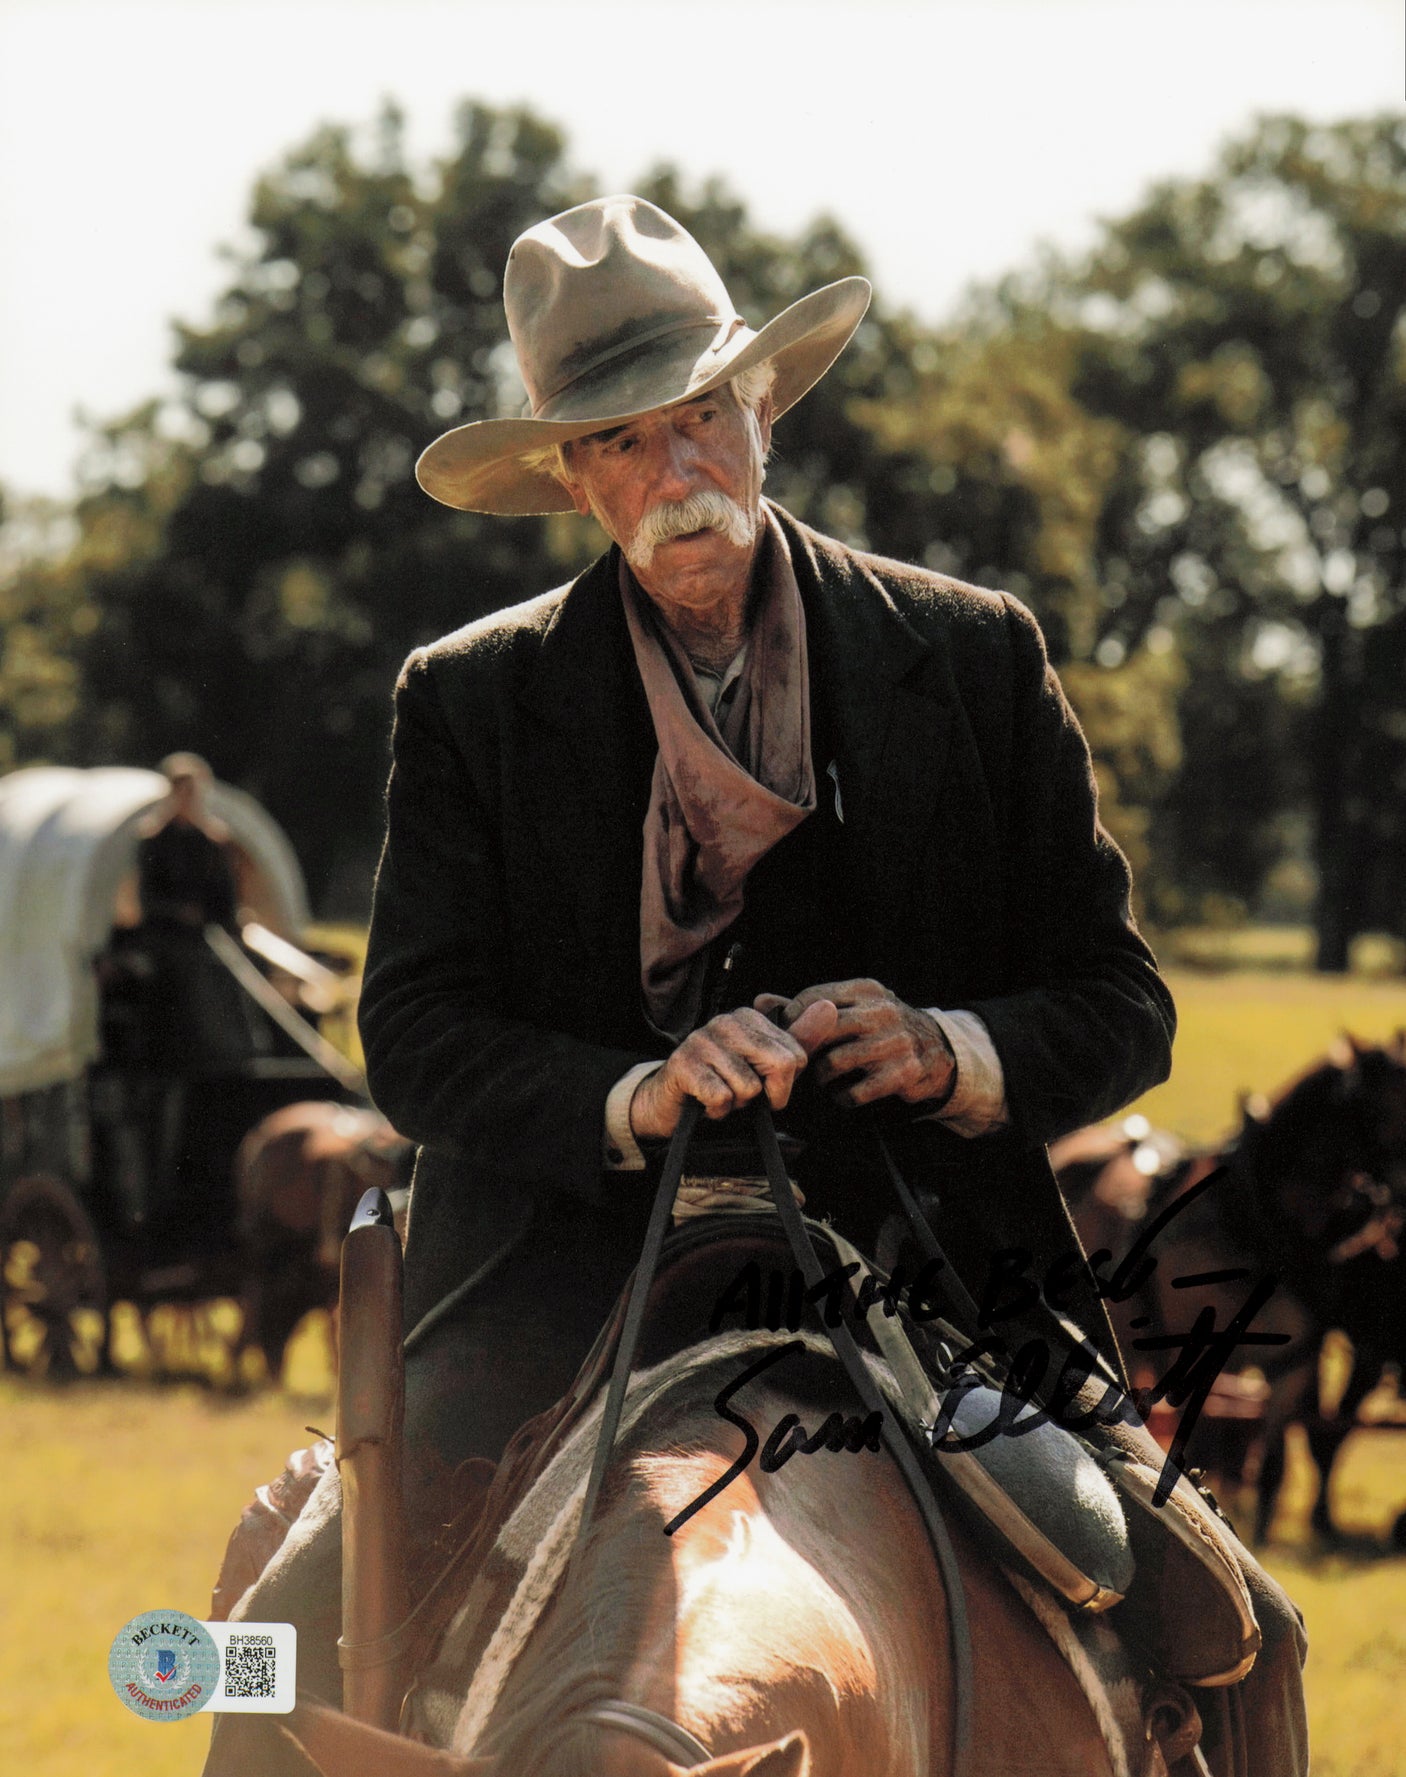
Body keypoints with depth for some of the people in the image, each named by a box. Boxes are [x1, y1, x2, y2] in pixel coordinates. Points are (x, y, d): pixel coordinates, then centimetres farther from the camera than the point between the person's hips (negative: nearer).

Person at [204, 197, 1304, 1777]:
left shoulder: (975, 660, 8)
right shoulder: (469, 703, 6)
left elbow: (1121, 1005, 7)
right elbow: (416, 1035, -1)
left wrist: (953, 1054, -15)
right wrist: (636, 1097, -20)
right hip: (579, 1278, 0)